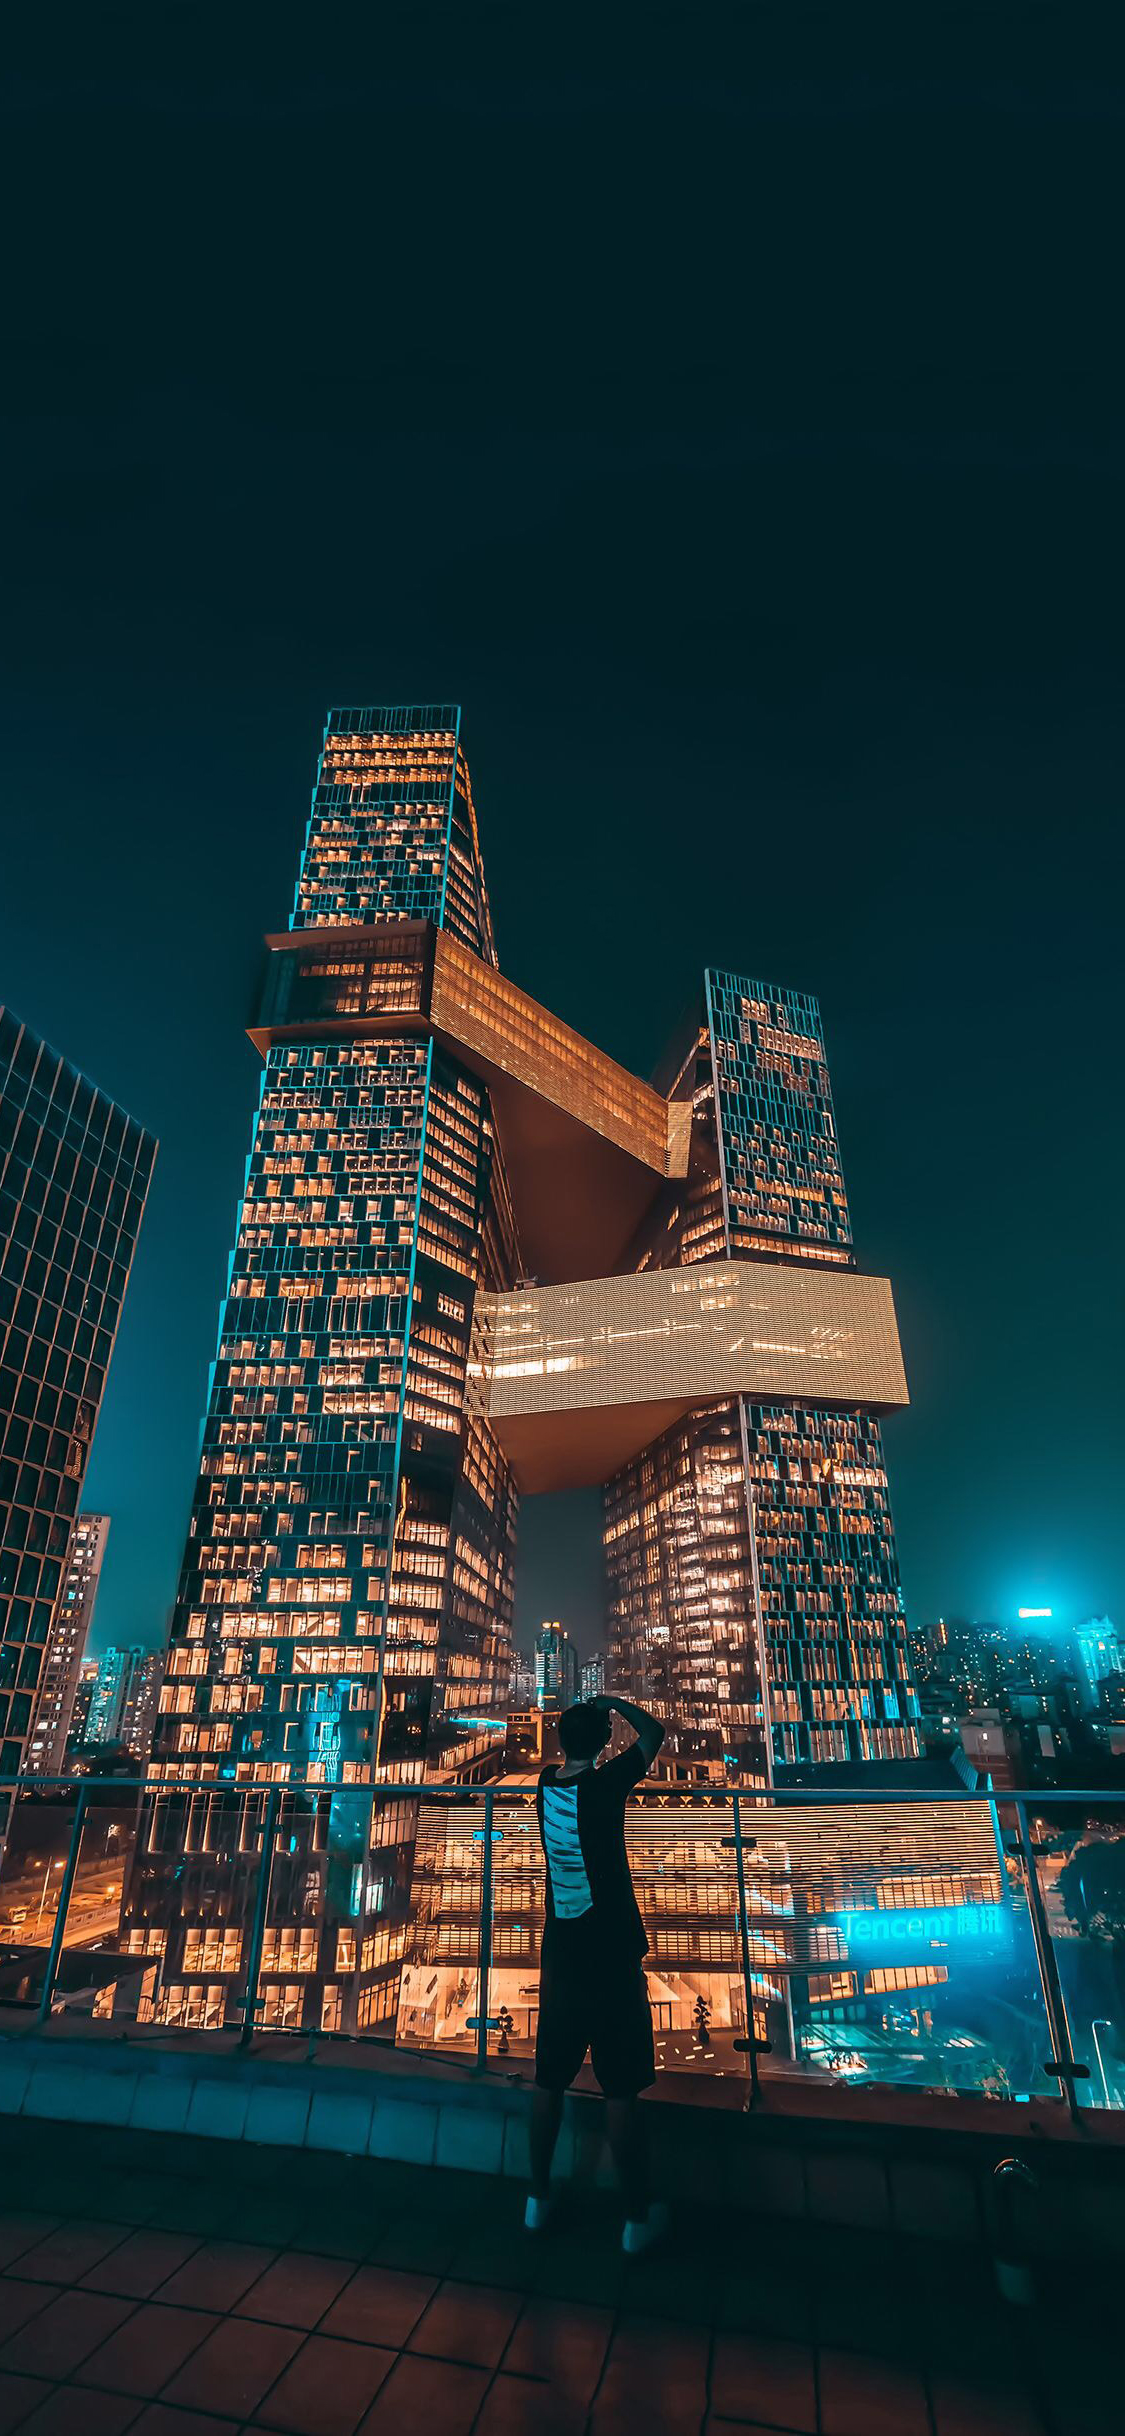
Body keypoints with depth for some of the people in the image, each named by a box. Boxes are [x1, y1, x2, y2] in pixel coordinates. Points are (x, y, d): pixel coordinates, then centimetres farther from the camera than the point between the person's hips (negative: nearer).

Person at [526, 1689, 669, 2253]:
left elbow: (570, 1758, 19)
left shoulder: (547, 1785, -5)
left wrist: (587, 1713, 15)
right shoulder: (603, 1786, -22)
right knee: (621, 2091, 10)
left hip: (560, 1959, 5)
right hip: (611, 1960, -5)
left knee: (550, 2080, 19)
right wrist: (615, 1703, 3)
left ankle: (538, 2198, 34)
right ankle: (638, 2217, 25)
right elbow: (653, 1734, -10)